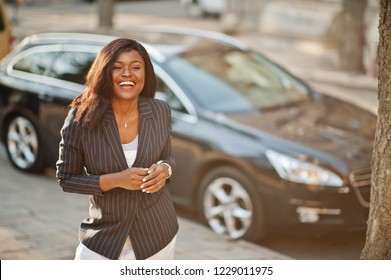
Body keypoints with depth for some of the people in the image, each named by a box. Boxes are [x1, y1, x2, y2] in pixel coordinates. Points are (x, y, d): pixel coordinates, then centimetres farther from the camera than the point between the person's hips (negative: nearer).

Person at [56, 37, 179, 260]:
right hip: (103, 237, -2)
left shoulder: (160, 112, -8)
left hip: (157, 232, 3)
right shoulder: (81, 118, -16)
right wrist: (115, 180, -22)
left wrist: (164, 170, -15)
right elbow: (66, 178, -9)